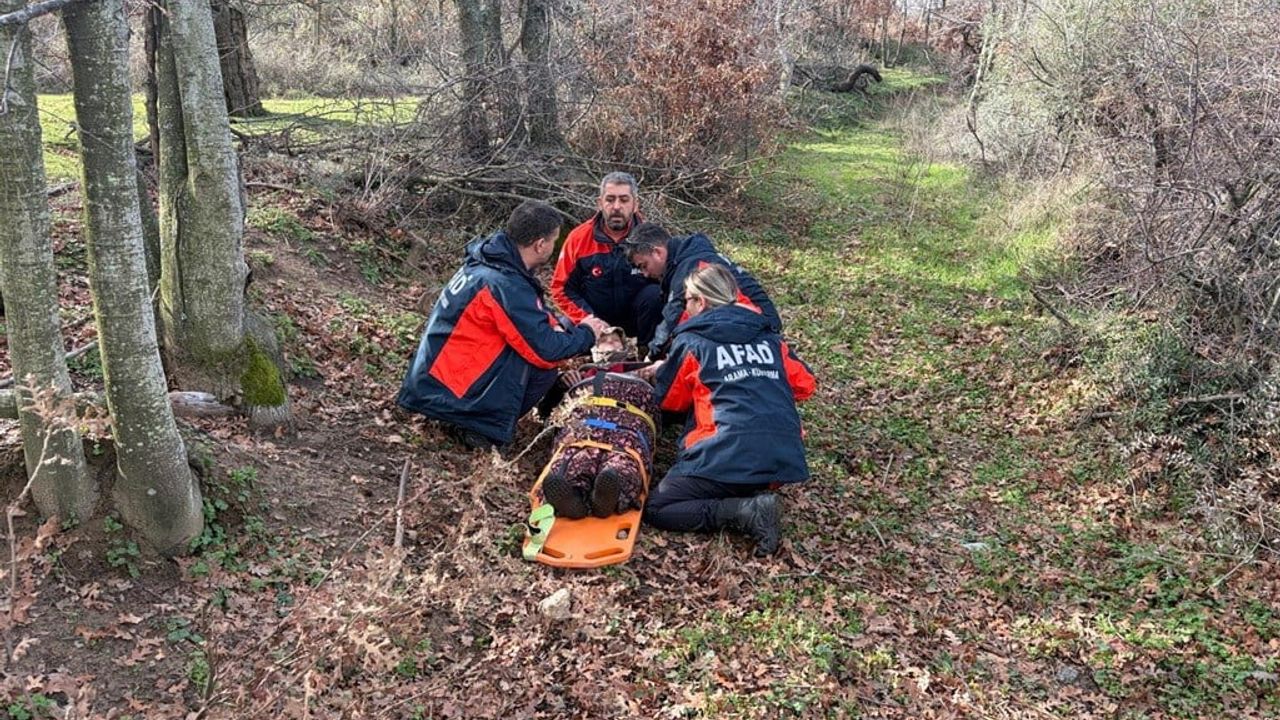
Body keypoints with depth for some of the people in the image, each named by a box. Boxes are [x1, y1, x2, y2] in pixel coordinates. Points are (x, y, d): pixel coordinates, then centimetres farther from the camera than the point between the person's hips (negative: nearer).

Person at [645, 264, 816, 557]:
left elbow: (668, 399, 18)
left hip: (731, 457, -6)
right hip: (785, 458, 6)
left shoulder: (691, 341, 6)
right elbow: (805, 384, 24)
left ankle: (747, 512, -12)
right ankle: (753, 497, 4)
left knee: (656, 509, 4)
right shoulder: (769, 337, 18)